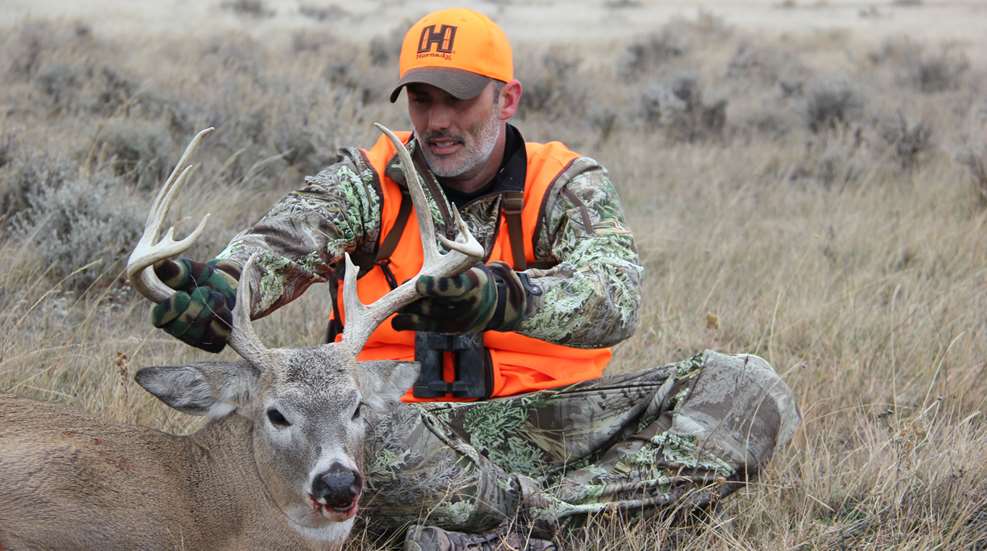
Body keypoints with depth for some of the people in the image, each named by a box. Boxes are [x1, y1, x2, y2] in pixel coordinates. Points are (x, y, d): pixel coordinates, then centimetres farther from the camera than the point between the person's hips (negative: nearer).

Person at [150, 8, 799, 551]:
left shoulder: (567, 184, 3)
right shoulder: (370, 180, 6)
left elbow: (615, 292, -19)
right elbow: (286, 239, -14)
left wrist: (506, 299, -41)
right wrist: (226, 289, -40)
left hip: (549, 415, 2)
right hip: (411, 415, -2)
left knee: (749, 390, -19)